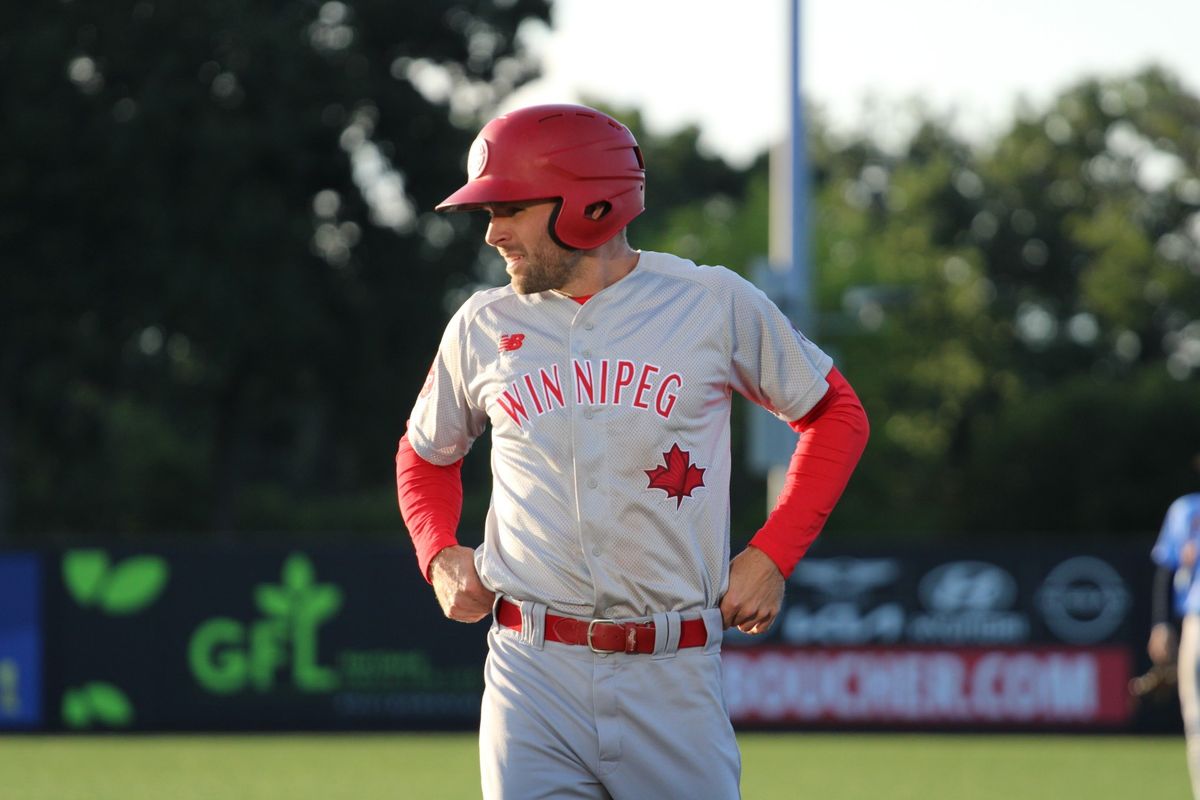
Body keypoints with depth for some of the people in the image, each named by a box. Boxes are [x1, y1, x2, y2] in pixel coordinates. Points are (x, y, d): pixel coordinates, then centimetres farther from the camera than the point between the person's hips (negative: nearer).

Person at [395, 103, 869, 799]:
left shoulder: (714, 304, 1)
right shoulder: (484, 326, 8)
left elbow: (836, 416, 12)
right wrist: (439, 555, 6)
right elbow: (427, 453, 26)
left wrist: (772, 557, 2)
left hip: (675, 675, -1)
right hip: (532, 671, 1)